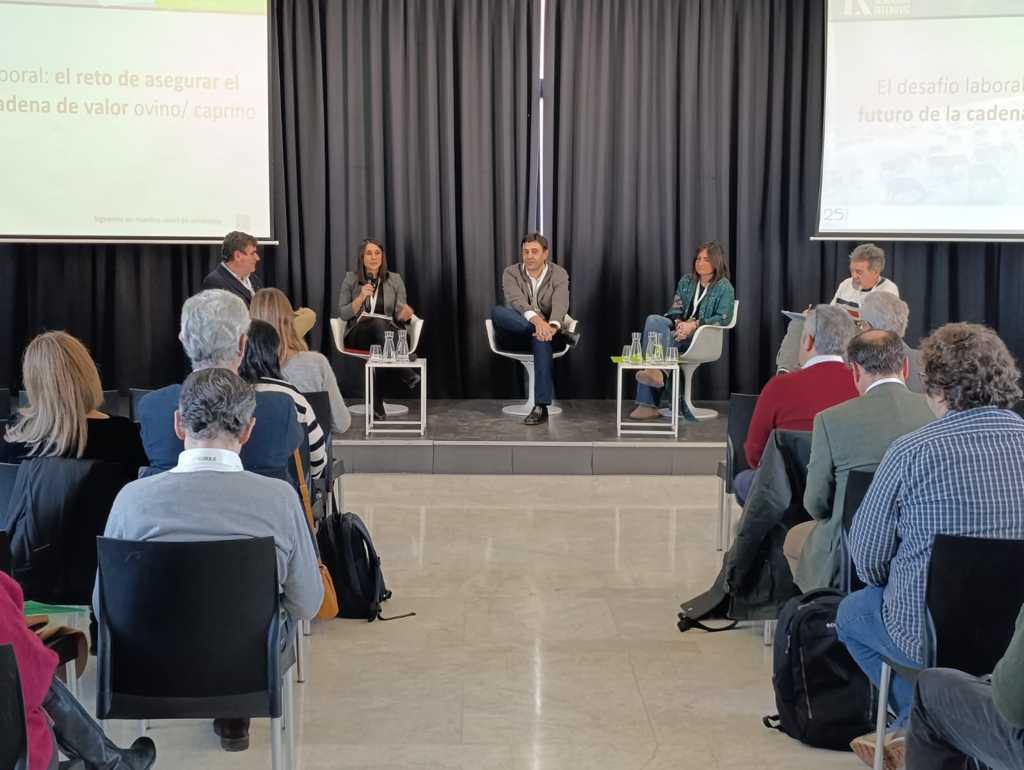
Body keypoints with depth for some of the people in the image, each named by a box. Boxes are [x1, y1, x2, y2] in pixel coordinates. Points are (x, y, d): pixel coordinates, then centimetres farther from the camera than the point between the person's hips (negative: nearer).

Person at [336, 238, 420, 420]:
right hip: (358, 335, -1)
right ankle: (406, 373, -47)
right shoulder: (351, 279, 7)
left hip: (389, 333, 1)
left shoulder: (395, 279, 9)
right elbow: (343, 314, 2)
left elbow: (399, 316, 4)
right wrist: (361, 297, -13)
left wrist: (406, 313, -21)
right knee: (377, 323, -37)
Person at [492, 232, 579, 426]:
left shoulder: (559, 274, 0)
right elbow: (517, 301, -21)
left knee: (542, 338, -39)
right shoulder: (511, 273, -1)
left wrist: (551, 326, -43)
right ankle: (564, 326, -37)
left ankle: (541, 407, -43)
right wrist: (536, 320, -42)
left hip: (546, 331, -1)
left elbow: (560, 305, -19)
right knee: (497, 311, -31)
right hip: (514, 337, 1)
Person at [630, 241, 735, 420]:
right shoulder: (686, 281, 17)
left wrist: (694, 325, -21)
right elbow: (675, 309, 12)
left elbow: (723, 318, -9)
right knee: (653, 320, -28)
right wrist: (679, 322, -12)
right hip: (681, 328, 5)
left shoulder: (724, 287, 1)